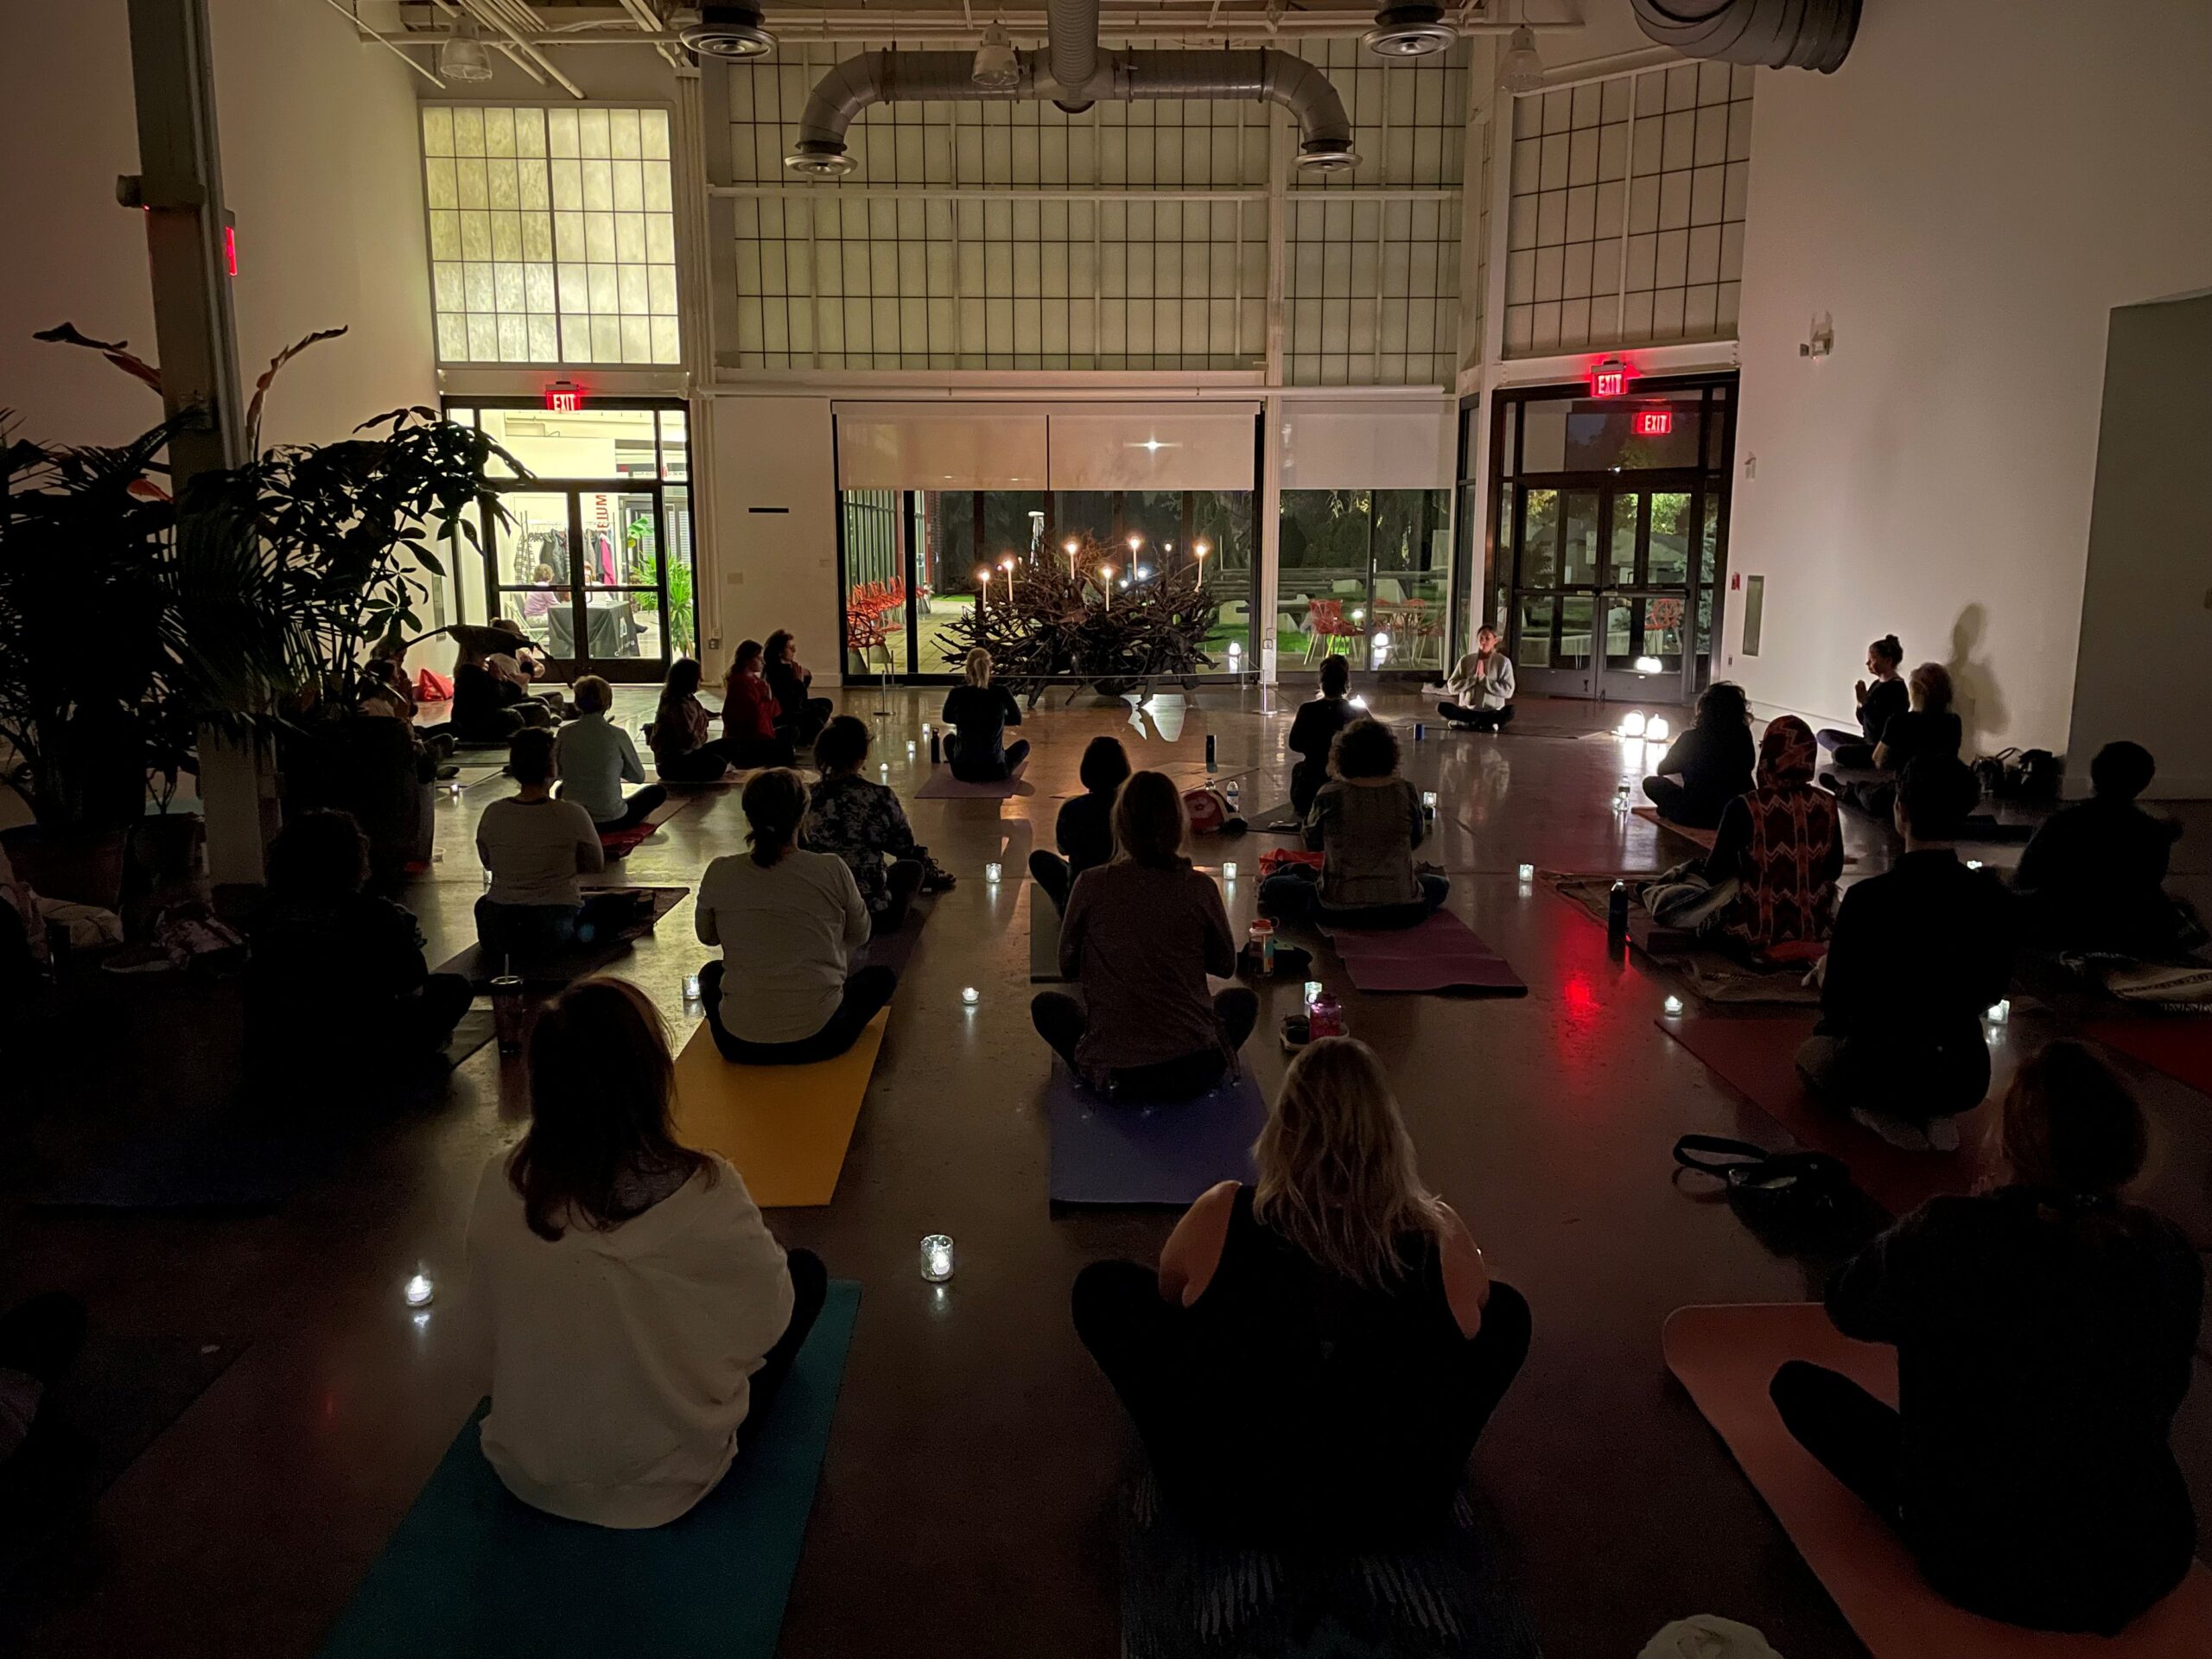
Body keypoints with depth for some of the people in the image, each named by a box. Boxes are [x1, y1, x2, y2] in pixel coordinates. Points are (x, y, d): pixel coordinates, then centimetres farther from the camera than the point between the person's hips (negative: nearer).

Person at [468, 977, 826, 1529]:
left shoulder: (497, 1187, -16)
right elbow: (768, 1317, -12)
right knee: (806, 1270, 13)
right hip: (660, 1485, -4)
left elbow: (492, 1298, 3)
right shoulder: (701, 1193, -28)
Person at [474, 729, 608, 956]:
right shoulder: (573, 815, -16)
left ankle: (516, 939, 22)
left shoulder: (493, 814, -7)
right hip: (556, 923, -3)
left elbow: (488, 863, 10)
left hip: (498, 928, 3)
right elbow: (596, 866, -1)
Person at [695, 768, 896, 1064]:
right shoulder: (833, 870, -11)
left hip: (739, 1045, 3)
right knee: (883, 976, 26)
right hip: (821, 1039, -2)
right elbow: (860, 936, 7)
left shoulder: (719, 874, -7)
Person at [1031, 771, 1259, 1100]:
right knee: (1242, 1001, 32)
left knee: (1046, 1004, 28)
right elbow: (1226, 965, 9)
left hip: (1114, 1072, 0)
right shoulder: (1199, 887, -6)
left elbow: (1068, 966, 6)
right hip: (1195, 1072, 0)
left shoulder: (1091, 884, -8)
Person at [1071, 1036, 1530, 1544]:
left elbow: (1167, 1294, 6)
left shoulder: (1222, 1217, -15)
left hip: (1230, 1504, -1)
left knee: (1102, 1286, 13)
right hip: (1400, 1514, 2)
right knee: (1507, 1308, 20)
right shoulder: (1442, 1236, -12)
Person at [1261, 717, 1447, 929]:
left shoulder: (1331, 795, -13)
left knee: (1272, 887, 18)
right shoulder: (1408, 792, -6)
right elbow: (1417, 838, 10)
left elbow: (1312, 840, 4)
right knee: (1439, 886, 32)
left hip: (1338, 910, -1)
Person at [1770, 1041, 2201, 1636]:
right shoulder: (2170, 1251, -9)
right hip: (2147, 1567, 5)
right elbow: (2165, 1392, 11)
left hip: (1988, 1567, -5)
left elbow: (1847, 1306, -2)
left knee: (1798, 1383, 12)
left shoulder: (1955, 1234, -22)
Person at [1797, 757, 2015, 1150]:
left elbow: (1836, 1006, -12)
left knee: (1812, 1051, 29)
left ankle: (1879, 1115, 2)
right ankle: (1933, 1116, 9)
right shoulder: (1994, 899, -9)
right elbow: (1991, 992, 7)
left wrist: (1827, 974, 10)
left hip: (1884, 1075, -4)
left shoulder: (1867, 900, -22)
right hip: (1966, 1080, 4)